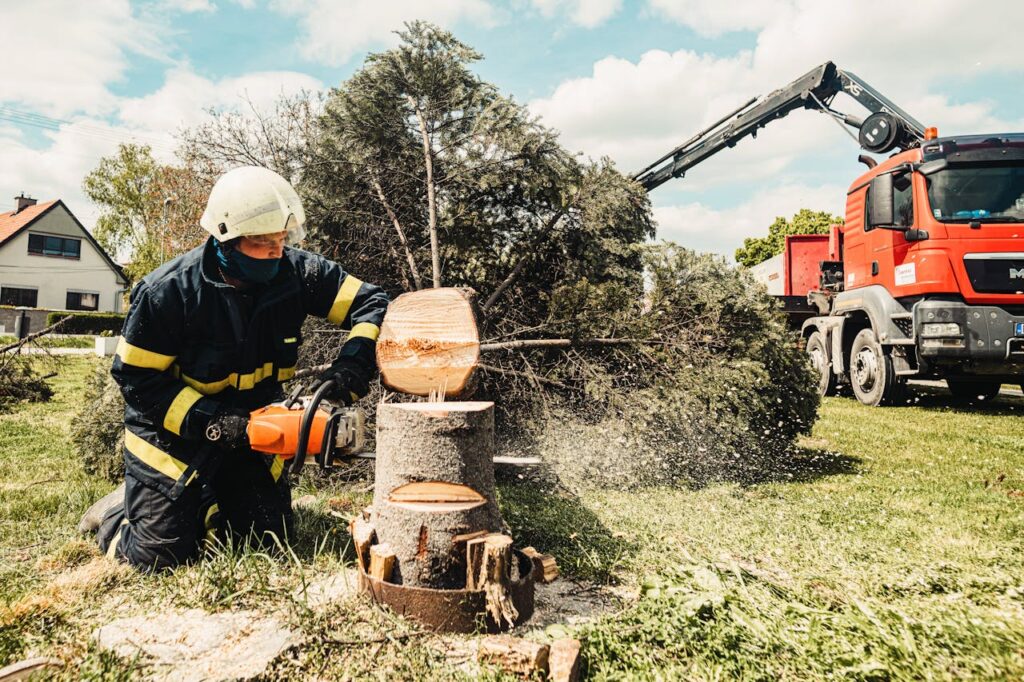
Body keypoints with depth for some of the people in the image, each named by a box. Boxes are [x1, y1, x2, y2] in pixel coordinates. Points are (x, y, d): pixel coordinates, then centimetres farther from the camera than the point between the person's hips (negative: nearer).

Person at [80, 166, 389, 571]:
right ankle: (117, 514, 29)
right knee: (161, 554, -5)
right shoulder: (169, 290, -24)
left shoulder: (296, 273, -15)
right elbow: (135, 377, -17)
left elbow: (372, 304, -12)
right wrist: (208, 420, -27)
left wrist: (353, 363, -29)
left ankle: (199, 504, 33)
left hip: (250, 425, 4)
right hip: (174, 429, -4)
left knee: (269, 538, 7)